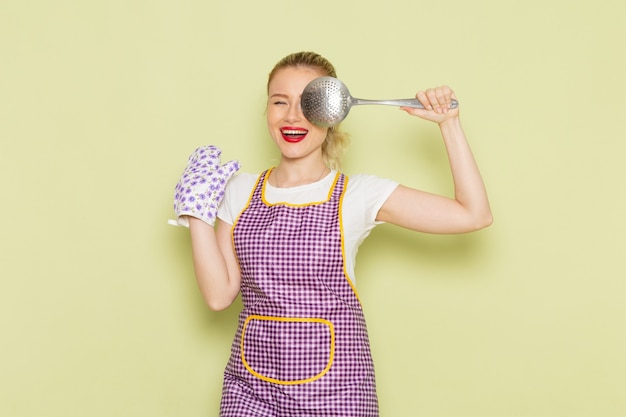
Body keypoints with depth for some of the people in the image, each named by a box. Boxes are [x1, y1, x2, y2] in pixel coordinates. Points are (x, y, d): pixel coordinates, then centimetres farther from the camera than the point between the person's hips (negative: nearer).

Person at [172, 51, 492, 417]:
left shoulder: (360, 194, -4)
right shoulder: (241, 190, 4)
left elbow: (474, 215, -8)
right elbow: (219, 295, 0)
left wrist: (449, 124, -9)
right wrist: (197, 210, -3)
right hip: (251, 385, 2)